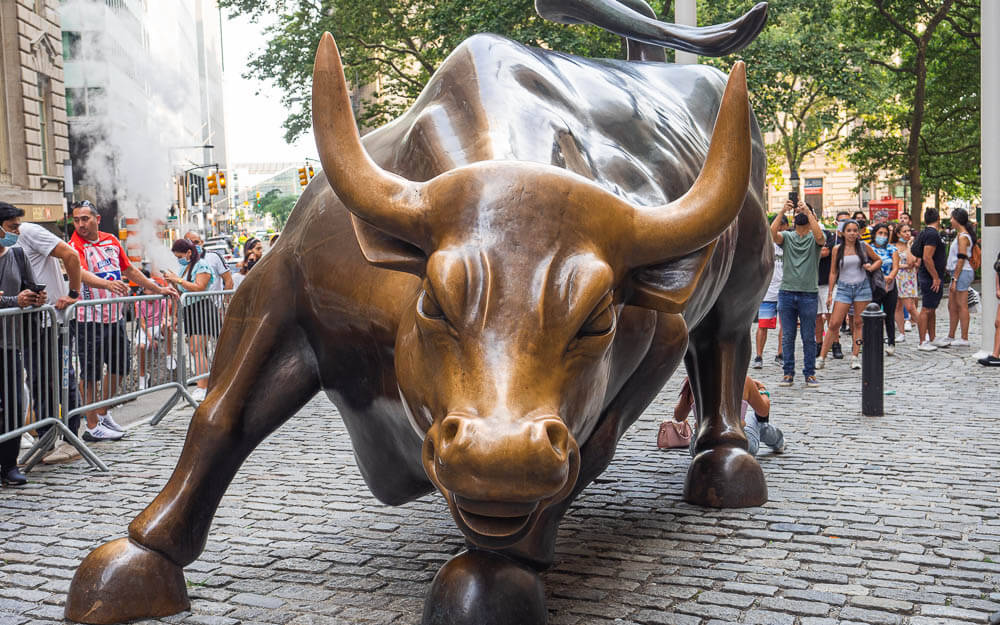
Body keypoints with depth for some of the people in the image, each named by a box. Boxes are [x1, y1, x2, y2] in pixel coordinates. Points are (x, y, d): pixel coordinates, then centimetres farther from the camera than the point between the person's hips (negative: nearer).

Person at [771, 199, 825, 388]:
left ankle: (810, 373, 12)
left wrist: (808, 212, -23)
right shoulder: (787, 237, 8)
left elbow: (820, 237, -20)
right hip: (786, 292, 2)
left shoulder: (815, 238, 4)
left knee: (809, 337, 4)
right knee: (787, 337, 6)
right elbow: (772, 234, -12)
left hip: (808, 294, -2)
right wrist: (782, 211, -21)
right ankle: (788, 373, 13)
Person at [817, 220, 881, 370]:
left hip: (862, 287, 1)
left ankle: (855, 356, 9)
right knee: (834, 323, -6)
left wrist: (871, 267, -6)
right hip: (843, 288, -1)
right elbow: (833, 272, 5)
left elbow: (879, 260, 16)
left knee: (858, 323, 3)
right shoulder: (837, 249, 2)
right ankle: (822, 358, -3)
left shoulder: (864, 246, 3)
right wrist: (830, 294, 2)